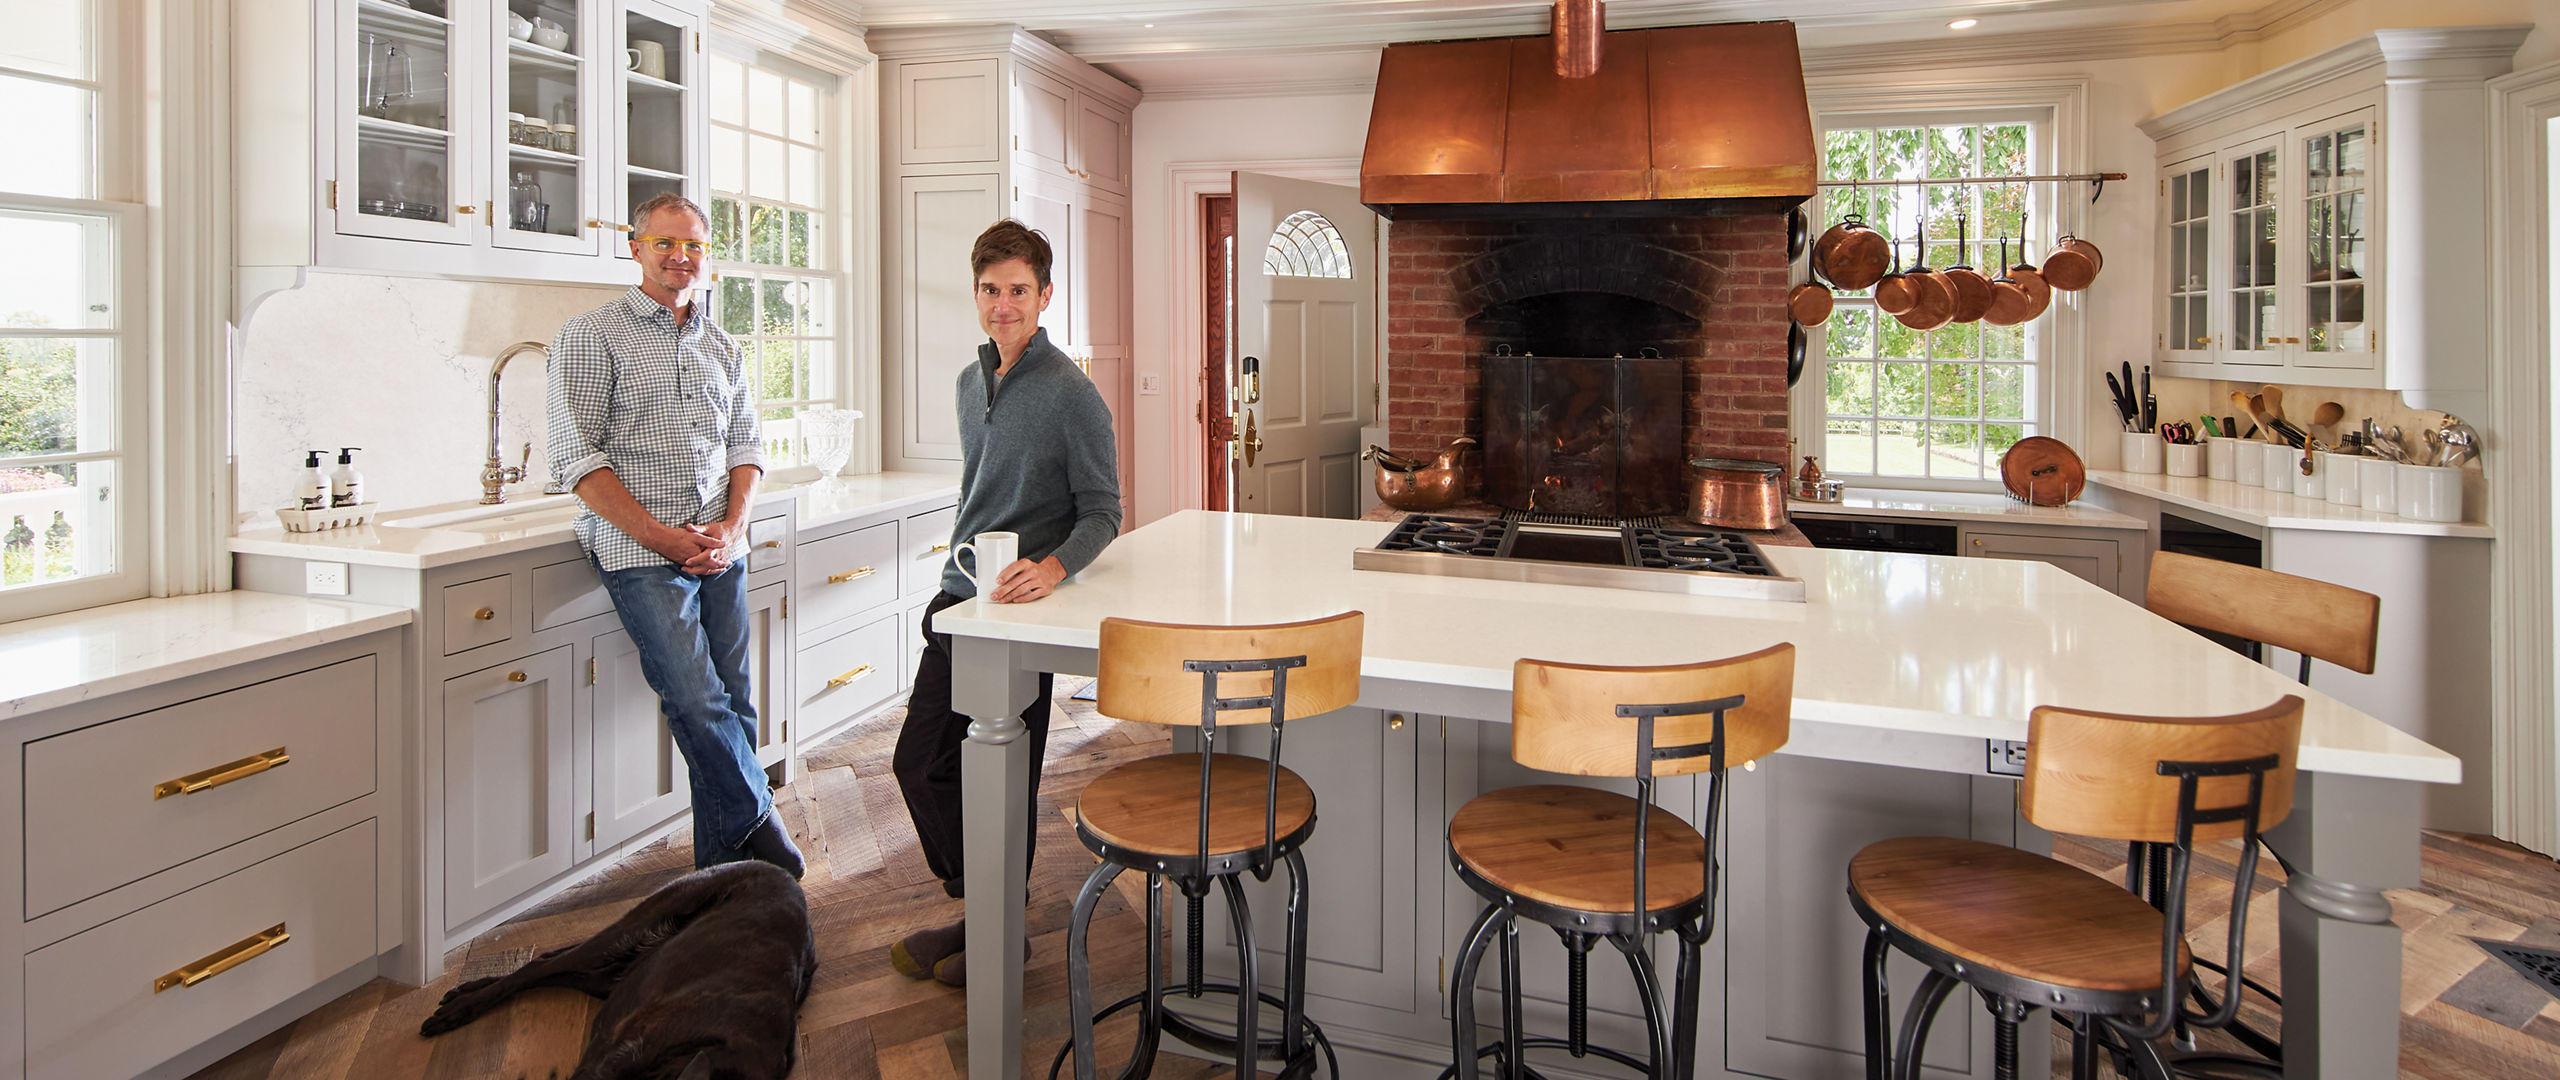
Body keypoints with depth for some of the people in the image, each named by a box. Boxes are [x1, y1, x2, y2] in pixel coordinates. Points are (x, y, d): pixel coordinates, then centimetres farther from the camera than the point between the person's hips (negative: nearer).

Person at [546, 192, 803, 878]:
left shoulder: (722, 348, 17)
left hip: (721, 551, 5)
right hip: (641, 555, -5)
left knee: (731, 704, 4)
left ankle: (723, 869, 14)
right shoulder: (592, 336, 2)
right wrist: (661, 535, -12)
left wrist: (732, 525, -3)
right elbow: (577, 456, -5)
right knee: (696, 699, -16)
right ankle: (759, 823, 4)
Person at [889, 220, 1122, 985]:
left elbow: (1103, 512, -12)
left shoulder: (1072, 396, -11)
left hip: (1021, 610, -8)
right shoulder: (970, 383, 13)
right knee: (919, 762, 11)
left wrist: (1053, 567, -29)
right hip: (957, 604, 8)